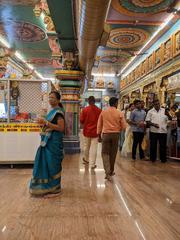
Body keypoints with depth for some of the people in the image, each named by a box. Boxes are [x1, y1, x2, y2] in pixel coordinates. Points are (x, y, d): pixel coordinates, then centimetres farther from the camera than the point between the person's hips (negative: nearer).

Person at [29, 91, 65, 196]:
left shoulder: (58, 112, -12)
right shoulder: (52, 111, 15)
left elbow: (61, 128, -20)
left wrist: (46, 123, -22)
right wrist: (44, 123, 6)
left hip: (54, 141, -9)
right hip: (48, 140, 9)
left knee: (52, 163, 0)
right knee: (45, 162, 15)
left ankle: (54, 187, 15)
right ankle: (46, 185, 29)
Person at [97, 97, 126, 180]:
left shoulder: (103, 112, 1)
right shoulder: (120, 113, -3)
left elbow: (99, 125, 5)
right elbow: (124, 126, -2)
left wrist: (99, 135, 13)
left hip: (106, 134, 0)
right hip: (115, 134, 1)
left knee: (105, 153, 6)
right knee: (113, 154, 14)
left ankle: (107, 172, -9)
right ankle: (111, 171, 28)